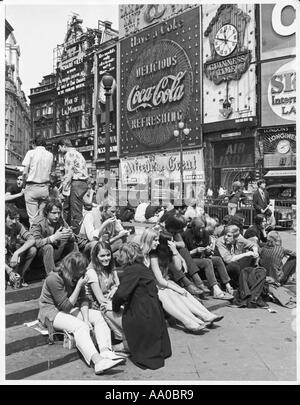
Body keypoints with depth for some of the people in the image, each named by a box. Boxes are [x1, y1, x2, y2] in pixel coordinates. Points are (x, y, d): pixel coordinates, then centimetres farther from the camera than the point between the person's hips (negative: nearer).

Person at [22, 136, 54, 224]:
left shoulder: (31, 152, -2)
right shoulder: (50, 155, 8)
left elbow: (25, 173, -6)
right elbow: (49, 172, 5)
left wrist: (24, 185, 4)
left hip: (32, 187, -3)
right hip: (45, 188, 3)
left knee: (33, 217, -1)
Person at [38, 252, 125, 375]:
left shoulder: (77, 277, -1)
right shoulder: (54, 278, -23)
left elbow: (83, 299, -2)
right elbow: (65, 306, -21)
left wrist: (86, 319, -16)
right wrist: (79, 286, -25)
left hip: (68, 309, 8)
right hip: (52, 312, -8)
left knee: (99, 316, -13)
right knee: (80, 326, -34)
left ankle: (105, 352, -33)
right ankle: (98, 361, -49)